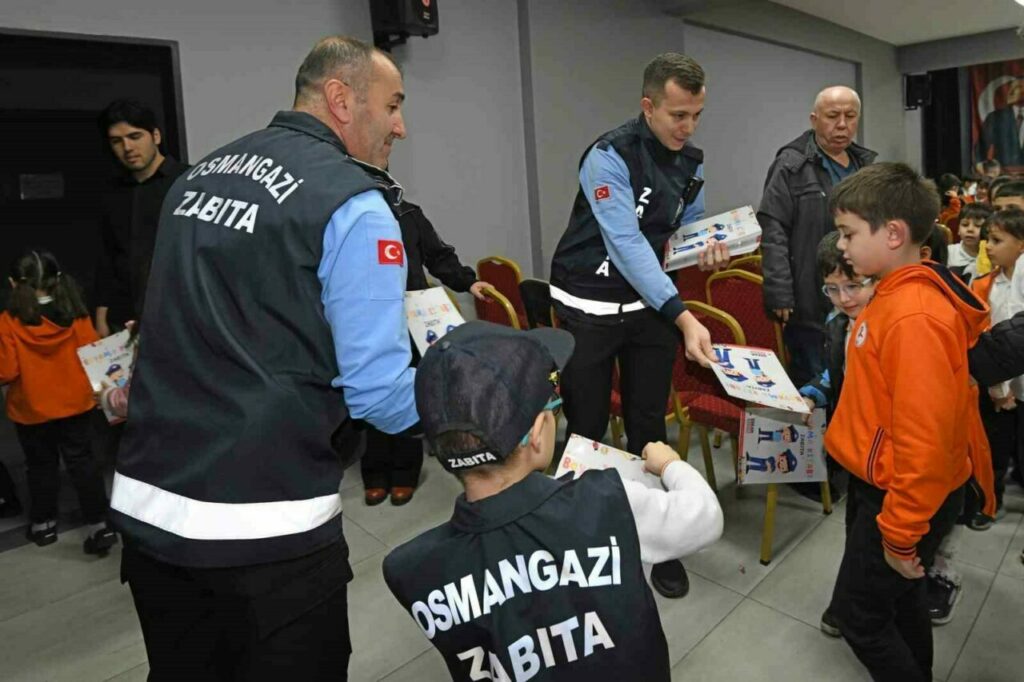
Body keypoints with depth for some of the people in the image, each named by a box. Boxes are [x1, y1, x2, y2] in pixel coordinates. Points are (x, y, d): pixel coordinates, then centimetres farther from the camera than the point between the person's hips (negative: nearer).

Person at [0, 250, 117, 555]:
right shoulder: (75, 314, -10)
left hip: (31, 410, -1)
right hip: (74, 403, 2)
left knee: (41, 466, 16)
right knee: (82, 462, 9)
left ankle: (43, 524, 32)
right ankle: (99, 525, 6)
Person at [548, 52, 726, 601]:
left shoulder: (691, 161, 3)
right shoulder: (609, 156, -19)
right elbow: (627, 245, -27)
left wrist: (706, 249, -7)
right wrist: (684, 318, -32)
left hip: (652, 303, 5)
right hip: (589, 307, -5)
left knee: (649, 427, 10)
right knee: (585, 431, 5)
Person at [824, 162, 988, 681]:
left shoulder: (914, 317, -28)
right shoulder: (899, 293, 2)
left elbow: (923, 441, -28)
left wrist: (900, 535, -19)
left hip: (903, 497, -9)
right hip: (896, 487, 9)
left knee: (858, 613, 7)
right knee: (899, 596, 25)